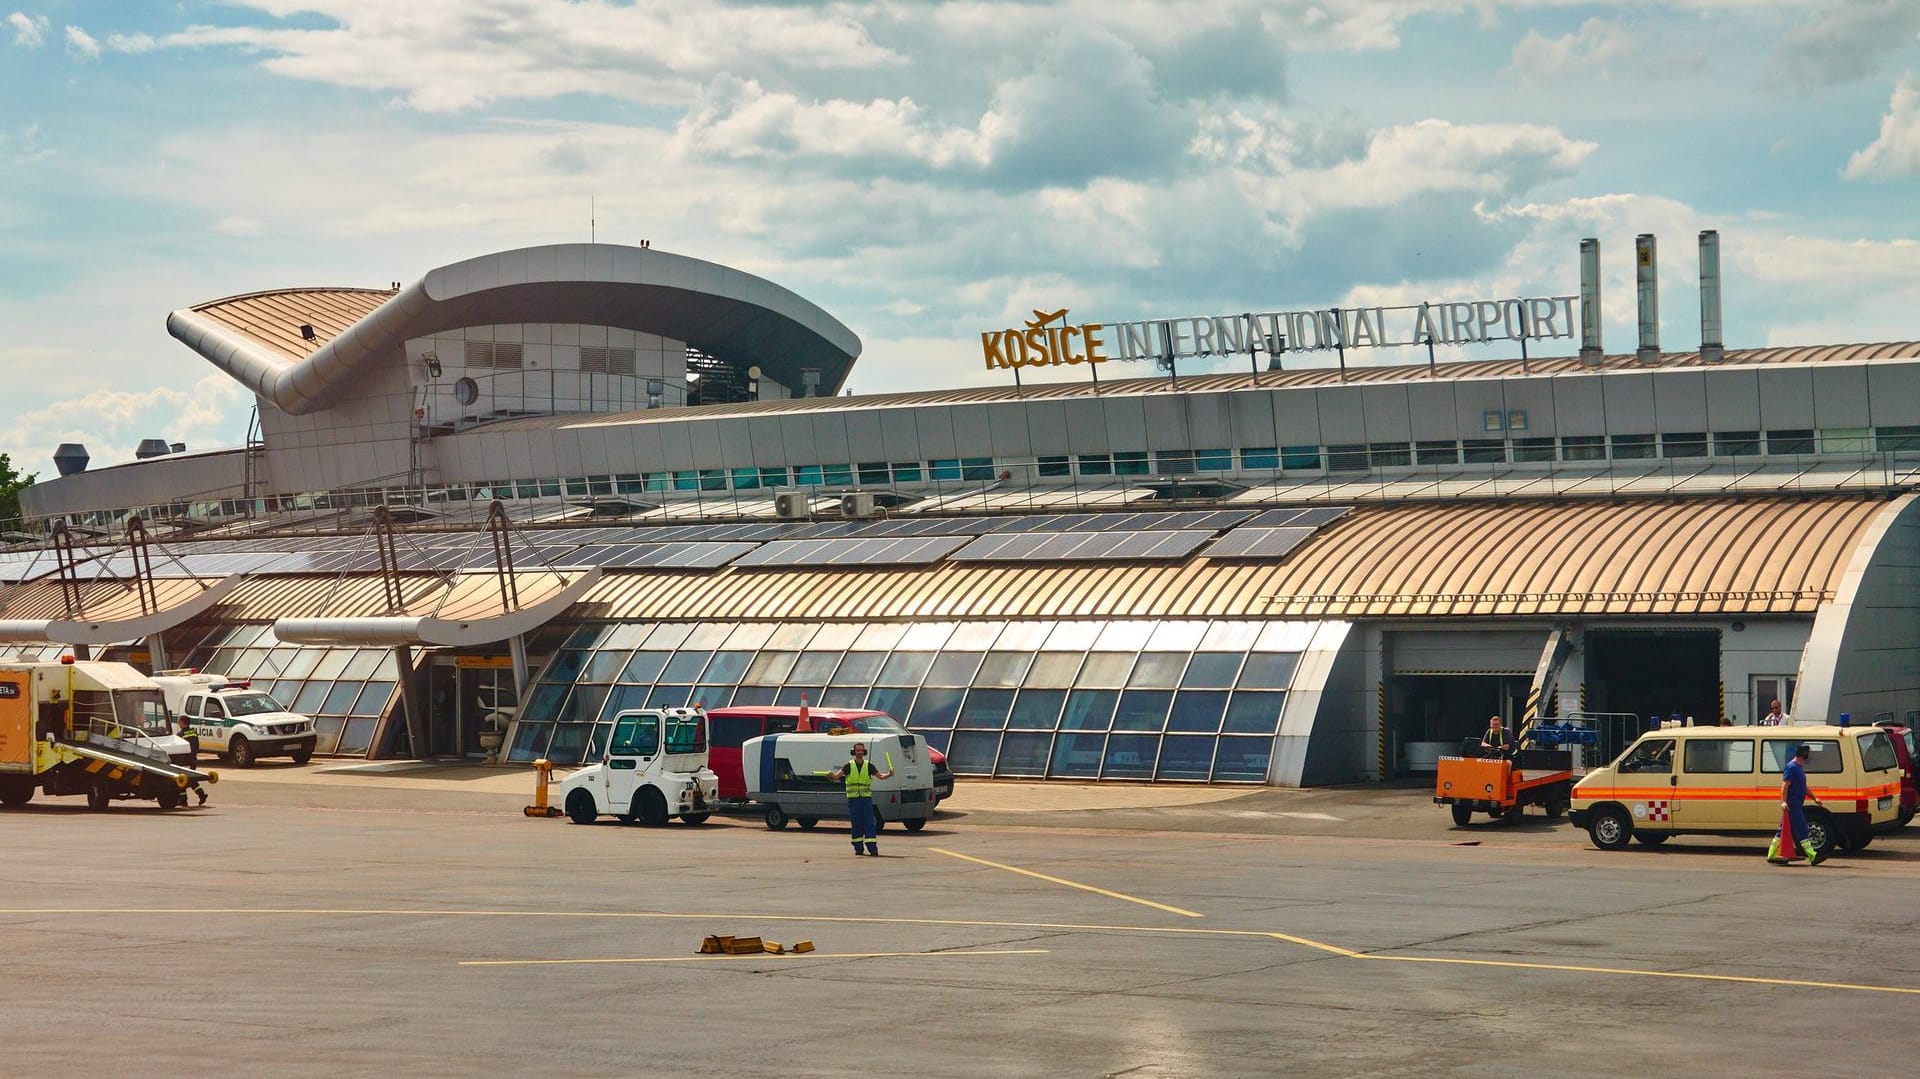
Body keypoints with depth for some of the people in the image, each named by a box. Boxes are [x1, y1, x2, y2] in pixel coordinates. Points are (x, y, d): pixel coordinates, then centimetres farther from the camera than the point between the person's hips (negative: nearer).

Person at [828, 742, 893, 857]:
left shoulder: (869, 765, 6)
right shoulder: (849, 766, 3)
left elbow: (880, 776, 3)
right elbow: (838, 774, -9)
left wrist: (889, 774, -17)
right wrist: (832, 775, -31)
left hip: (866, 798, 0)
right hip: (853, 799, 0)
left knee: (869, 823, -7)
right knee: (856, 824, 2)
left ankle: (872, 848, -11)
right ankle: (858, 849, 9)